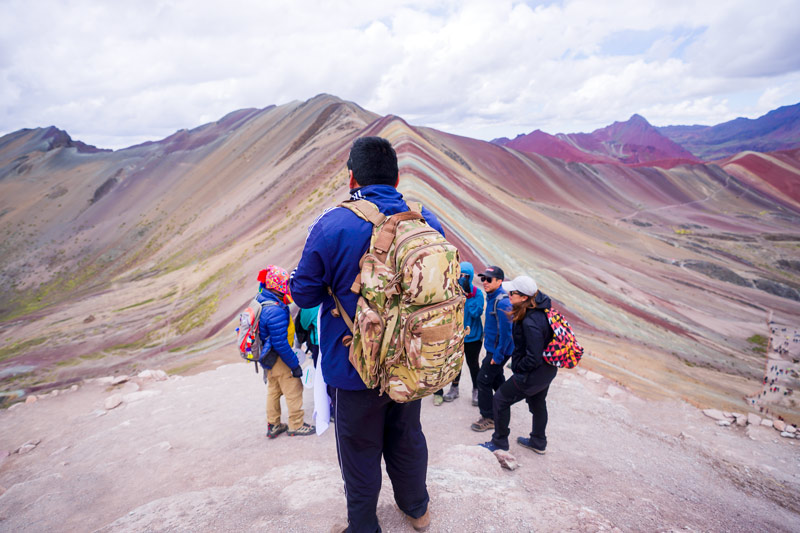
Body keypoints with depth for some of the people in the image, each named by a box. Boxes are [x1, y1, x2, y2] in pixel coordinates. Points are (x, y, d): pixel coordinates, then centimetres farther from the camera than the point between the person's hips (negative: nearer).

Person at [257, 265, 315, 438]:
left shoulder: (261, 301, 1)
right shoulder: (275, 311, -30)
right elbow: (281, 344, -27)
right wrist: (295, 365, -18)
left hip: (267, 357, 10)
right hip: (277, 358, -10)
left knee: (273, 389, 22)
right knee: (294, 389, 6)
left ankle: (273, 425, 35)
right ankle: (296, 425, 20)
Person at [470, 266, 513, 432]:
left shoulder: (502, 302, -25)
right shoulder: (491, 297, 5)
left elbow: (506, 331, -25)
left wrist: (498, 355, -21)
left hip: (498, 350, -9)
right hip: (492, 348, 9)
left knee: (483, 380, -3)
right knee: (496, 378, 23)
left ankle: (489, 418, 9)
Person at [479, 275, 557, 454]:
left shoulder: (530, 322, -34)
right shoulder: (541, 310, -4)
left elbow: (533, 358, -30)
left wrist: (517, 368, -13)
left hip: (533, 373, -10)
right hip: (547, 369, 10)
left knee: (500, 400, 6)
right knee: (538, 403, 27)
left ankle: (499, 442, 23)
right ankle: (538, 442, 47)